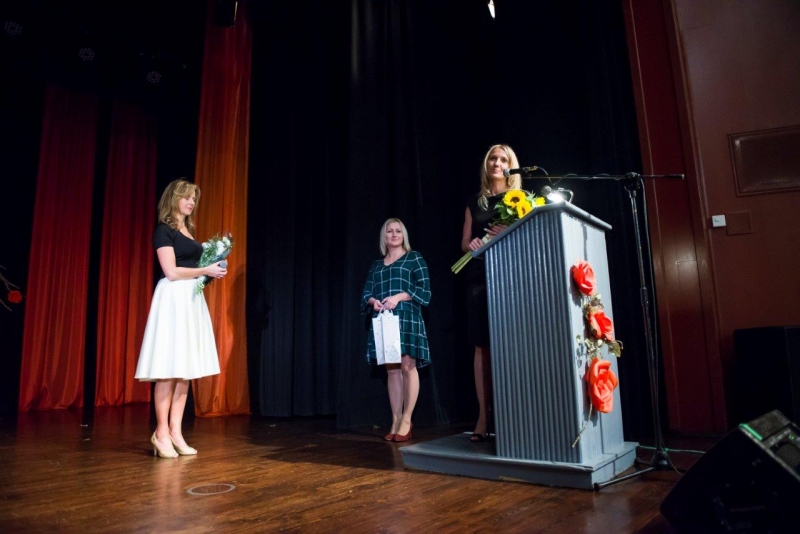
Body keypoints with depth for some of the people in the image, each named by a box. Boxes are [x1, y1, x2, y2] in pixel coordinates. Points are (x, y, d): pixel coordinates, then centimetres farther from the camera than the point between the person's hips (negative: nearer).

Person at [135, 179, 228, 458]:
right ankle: (161, 433, 3)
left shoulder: (188, 231, 19)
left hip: (193, 299, 8)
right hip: (173, 299, -8)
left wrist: (212, 268, 6)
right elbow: (172, 272, -12)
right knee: (168, 370, -6)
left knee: (185, 369, 6)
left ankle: (175, 432, 11)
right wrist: (206, 270, -8)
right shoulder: (164, 231, -4)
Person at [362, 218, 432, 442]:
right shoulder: (376, 264, 21)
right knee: (391, 369, 2)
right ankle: (395, 421, 4)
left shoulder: (414, 258, 8)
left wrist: (399, 296, -15)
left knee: (407, 366, -11)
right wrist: (373, 302, -7)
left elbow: (424, 289, -2)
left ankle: (406, 420, -6)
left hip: (407, 317, -4)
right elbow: (366, 293, 16)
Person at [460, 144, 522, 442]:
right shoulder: (475, 203, 18)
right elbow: (464, 243, 17)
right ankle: (484, 417, 1)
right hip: (479, 278, 3)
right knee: (482, 347, -2)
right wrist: (472, 245, -6)